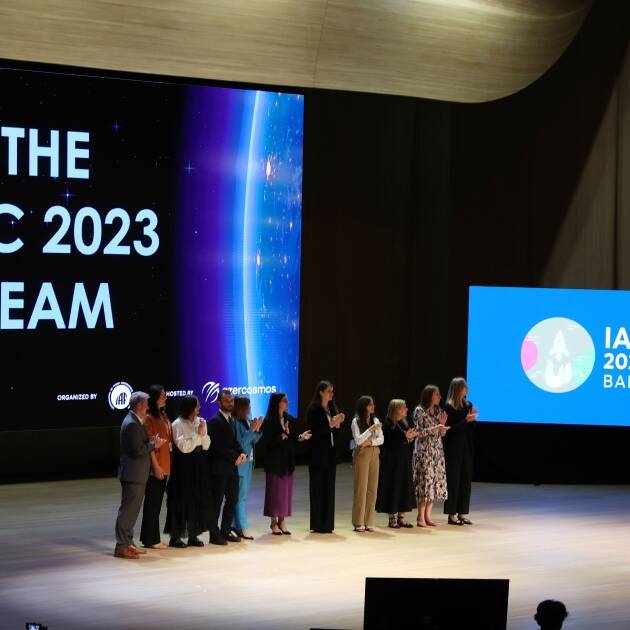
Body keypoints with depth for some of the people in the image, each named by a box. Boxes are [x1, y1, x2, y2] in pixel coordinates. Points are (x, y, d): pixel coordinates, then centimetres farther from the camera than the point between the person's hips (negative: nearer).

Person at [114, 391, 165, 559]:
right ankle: (122, 546, -3)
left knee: (132, 509, 15)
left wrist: (153, 442, 2)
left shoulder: (135, 422, 14)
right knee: (128, 509, -6)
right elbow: (138, 450, -24)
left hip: (136, 474, 11)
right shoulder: (131, 424, -19)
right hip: (133, 474, -11)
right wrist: (153, 444, -10)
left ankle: (128, 543, 21)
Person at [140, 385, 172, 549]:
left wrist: (166, 466, 12)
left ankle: (151, 538, 16)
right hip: (155, 467, -8)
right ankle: (150, 540, 2)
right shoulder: (149, 418, -11)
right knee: (152, 503, -3)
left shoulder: (163, 417, 15)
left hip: (164, 466, 8)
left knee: (157, 503, 11)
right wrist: (155, 466, -19)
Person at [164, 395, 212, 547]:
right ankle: (175, 536, 5)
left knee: (198, 499, 7)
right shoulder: (178, 424, -10)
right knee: (181, 500, -2)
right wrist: (198, 434, -14)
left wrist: (204, 434, -11)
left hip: (198, 465, 6)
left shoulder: (200, 421, 6)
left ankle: (193, 535, 16)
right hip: (183, 466, -6)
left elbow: (206, 446, 6)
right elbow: (184, 447, -16)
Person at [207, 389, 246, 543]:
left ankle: (226, 531, 18)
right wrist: (234, 457, -14)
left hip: (232, 467, 8)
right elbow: (217, 446, -16)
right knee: (217, 501, -3)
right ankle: (214, 534, 3)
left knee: (232, 500, 9)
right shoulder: (215, 421, -11)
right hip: (219, 468, -8)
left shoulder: (232, 420, 16)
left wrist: (241, 453, -1)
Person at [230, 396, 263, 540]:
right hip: (241, 463, -8)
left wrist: (257, 429, -6)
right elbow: (241, 443, -19)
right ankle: (242, 528, -4)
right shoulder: (236, 422, -15)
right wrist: (251, 430, -20)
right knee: (241, 497, -5)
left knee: (243, 496, 13)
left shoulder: (247, 421, 6)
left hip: (249, 462, 8)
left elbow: (253, 441, 10)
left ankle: (236, 525, 20)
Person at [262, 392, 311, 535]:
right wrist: (283, 435, -23)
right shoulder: (269, 421, -11)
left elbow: (292, 439, 9)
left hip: (287, 461, 6)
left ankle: (282, 521, 14)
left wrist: (300, 437, -10)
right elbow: (268, 442, -16)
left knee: (286, 490, 6)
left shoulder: (290, 420, 7)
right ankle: (274, 522, 8)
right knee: (275, 490, 0)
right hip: (274, 460, -6)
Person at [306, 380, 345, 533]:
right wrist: (330, 424, -20)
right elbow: (313, 432, -15)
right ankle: (317, 525, 3)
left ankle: (327, 524, 11)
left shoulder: (332, 409, 11)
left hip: (330, 453, 6)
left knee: (329, 488, 7)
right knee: (318, 489, -1)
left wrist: (337, 424, -5)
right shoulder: (313, 409, -8)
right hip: (318, 454, -6)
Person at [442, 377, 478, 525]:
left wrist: (473, 417, -7)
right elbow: (449, 428, -13)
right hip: (453, 449, -6)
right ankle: (452, 514, 2)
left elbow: (471, 429, 11)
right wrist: (466, 420, -19)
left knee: (466, 480, 6)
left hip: (466, 448, 6)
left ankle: (462, 513, 13)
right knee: (453, 480, -2)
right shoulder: (449, 407, -9)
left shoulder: (468, 405, 9)